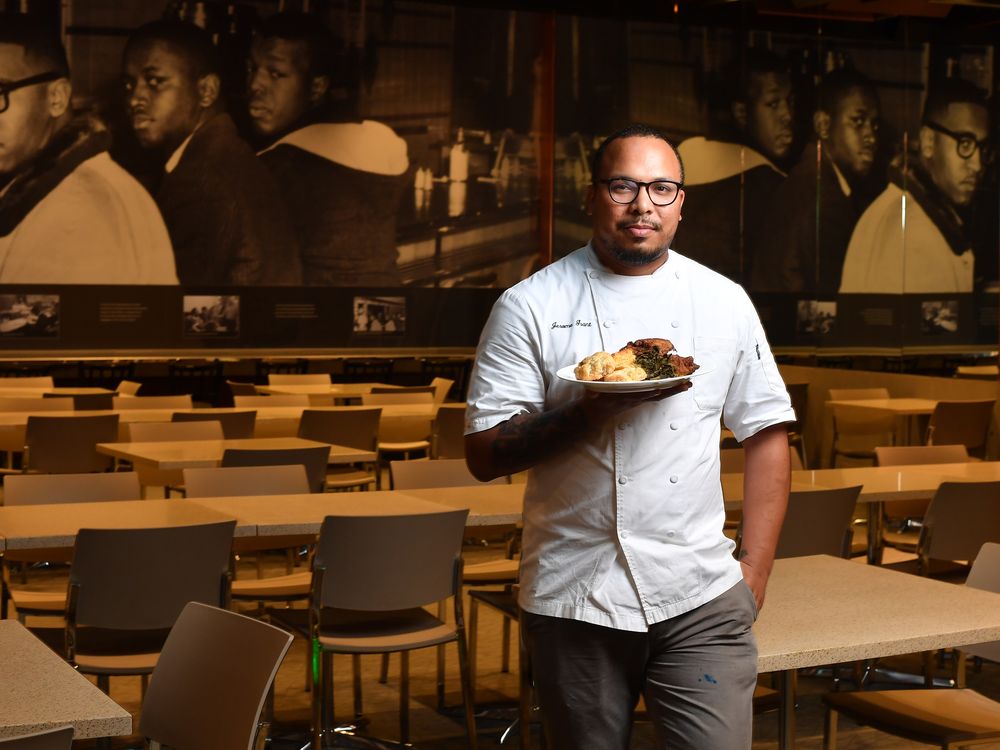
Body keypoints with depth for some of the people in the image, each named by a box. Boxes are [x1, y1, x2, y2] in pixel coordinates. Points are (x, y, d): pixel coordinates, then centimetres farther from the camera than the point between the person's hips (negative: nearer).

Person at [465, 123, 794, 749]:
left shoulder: (725, 302, 6)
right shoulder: (531, 307, -2)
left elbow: (766, 433, 10)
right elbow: (484, 456, -5)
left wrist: (755, 573, 4)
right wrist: (594, 408, -18)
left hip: (702, 601, 1)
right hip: (575, 598, -1)